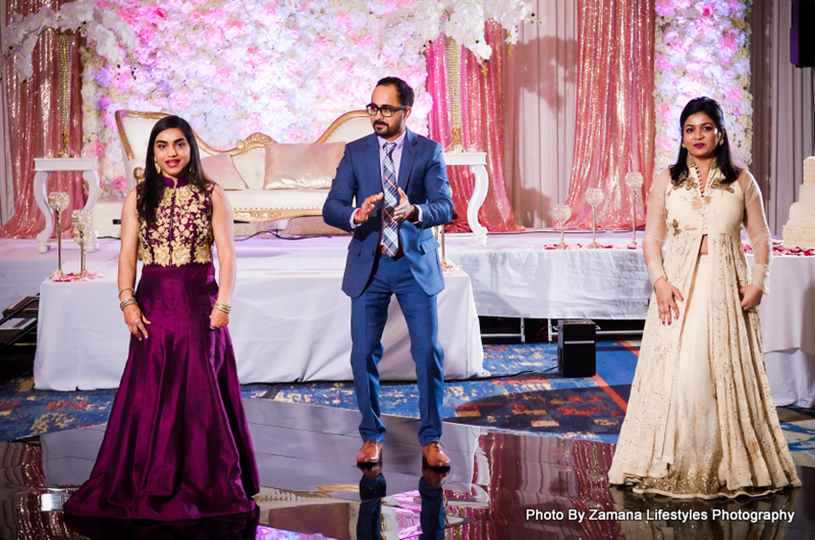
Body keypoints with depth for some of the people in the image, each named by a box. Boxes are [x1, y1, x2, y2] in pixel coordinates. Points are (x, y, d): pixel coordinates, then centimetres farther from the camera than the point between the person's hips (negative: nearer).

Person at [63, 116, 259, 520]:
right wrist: (127, 302, -7)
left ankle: (205, 484, 10)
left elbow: (226, 253, 0)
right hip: (153, 304, 2)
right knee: (148, 392, 2)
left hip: (199, 301, -2)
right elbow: (127, 254, 5)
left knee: (200, 391, -1)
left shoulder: (211, 195, 3)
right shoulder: (138, 197, 8)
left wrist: (222, 304, -9)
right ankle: (150, 486, 13)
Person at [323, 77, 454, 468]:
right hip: (369, 264, 1)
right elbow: (331, 208, -4)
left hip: (415, 264, -1)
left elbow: (445, 207, -11)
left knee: (428, 352, -3)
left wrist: (415, 211, -33)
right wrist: (356, 215, -27)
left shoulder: (428, 151, 0)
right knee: (363, 354, 1)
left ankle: (430, 439, 10)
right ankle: (371, 436, 17)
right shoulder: (355, 152, 4)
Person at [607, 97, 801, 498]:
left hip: (726, 286, 0)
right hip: (680, 284, 0)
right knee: (676, 370, -6)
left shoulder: (741, 182, 8)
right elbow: (651, 237, 6)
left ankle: (731, 464, 9)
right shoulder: (667, 181, 8)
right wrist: (660, 280, -9)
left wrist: (758, 281, -6)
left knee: (728, 371, -1)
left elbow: (760, 237, 8)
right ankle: (674, 464, 3)